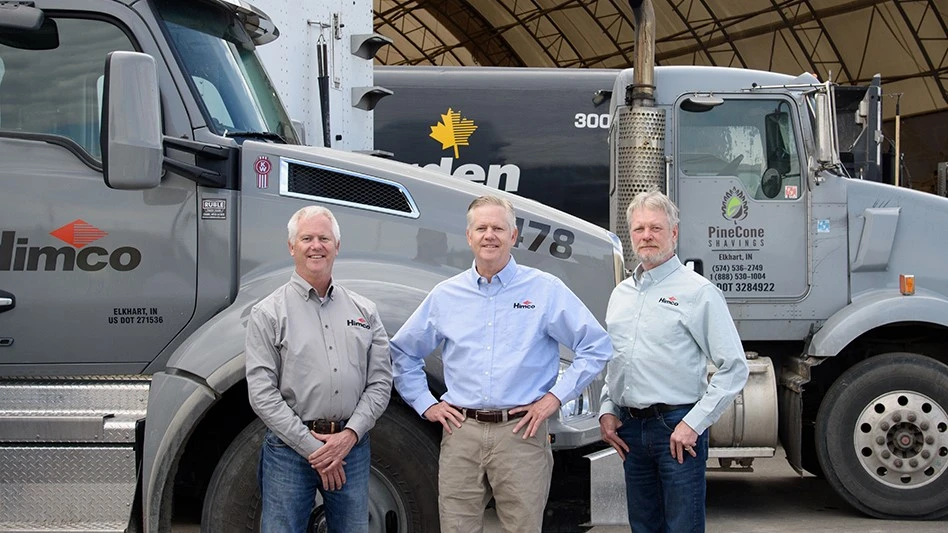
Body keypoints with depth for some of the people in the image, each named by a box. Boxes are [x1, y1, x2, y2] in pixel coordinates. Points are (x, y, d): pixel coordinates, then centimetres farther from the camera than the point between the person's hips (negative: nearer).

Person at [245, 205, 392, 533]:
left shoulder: (364, 310, 10)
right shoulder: (268, 313, -1)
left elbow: (380, 382, 5)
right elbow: (262, 393, -7)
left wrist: (349, 435, -9)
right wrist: (312, 447, -12)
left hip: (352, 445, 3)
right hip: (290, 449, -3)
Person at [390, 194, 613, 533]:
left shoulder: (546, 290, 2)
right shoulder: (445, 295, 10)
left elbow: (596, 347, 2)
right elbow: (403, 351, 20)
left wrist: (556, 396, -3)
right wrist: (425, 403, 11)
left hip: (522, 432, -2)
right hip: (460, 432, 2)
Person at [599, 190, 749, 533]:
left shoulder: (698, 291, -7)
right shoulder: (621, 294, 14)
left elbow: (735, 369, -11)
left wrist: (694, 423, -15)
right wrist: (607, 411, 9)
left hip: (678, 429, -6)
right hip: (630, 429, 6)